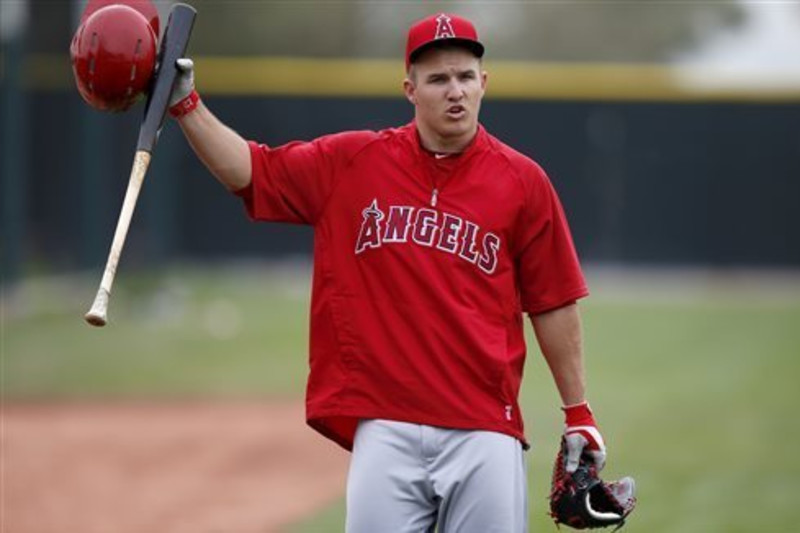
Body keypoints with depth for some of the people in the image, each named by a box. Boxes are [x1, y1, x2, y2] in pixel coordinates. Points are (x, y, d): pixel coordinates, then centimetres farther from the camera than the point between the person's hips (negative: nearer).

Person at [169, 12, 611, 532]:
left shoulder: (523, 182, 4)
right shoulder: (353, 163, 7)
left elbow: (554, 303, 7)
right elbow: (248, 169, 13)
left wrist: (579, 413, 8)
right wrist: (186, 104, 1)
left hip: (483, 431, -1)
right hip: (384, 427, 1)